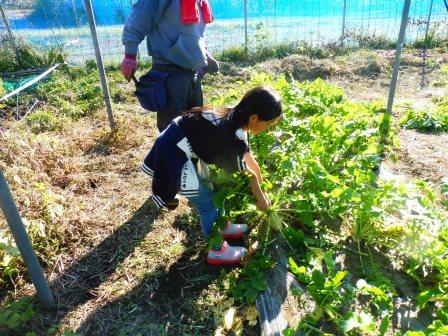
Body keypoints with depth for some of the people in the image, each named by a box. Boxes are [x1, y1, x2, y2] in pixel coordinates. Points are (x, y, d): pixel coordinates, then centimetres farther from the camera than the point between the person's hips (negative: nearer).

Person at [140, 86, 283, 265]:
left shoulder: (234, 119, -1)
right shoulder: (231, 138, -28)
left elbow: (248, 157, 11)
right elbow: (248, 174, -11)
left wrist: (261, 185, 22)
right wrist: (260, 198, 7)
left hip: (180, 142, 9)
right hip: (174, 155, -9)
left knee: (212, 189, 21)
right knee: (207, 203, 4)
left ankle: (223, 227, 43)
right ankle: (217, 251, 24)